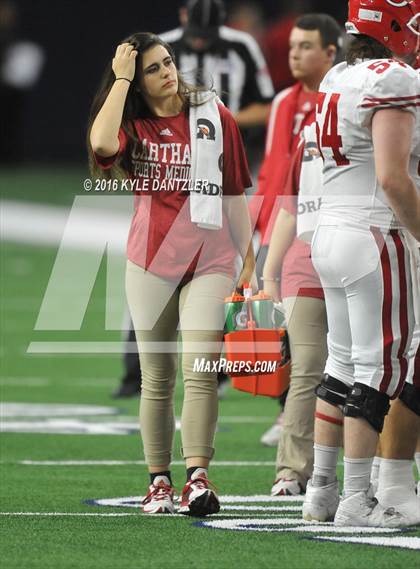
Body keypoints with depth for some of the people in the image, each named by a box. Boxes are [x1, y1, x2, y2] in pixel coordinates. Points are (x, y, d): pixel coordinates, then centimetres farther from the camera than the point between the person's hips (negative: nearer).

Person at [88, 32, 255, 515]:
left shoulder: (213, 115, 5)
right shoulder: (133, 125, 6)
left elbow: (234, 193, 10)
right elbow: (101, 143, -20)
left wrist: (248, 259, 8)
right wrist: (121, 78, -12)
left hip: (210, 258, -1)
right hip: (150, 259, 1)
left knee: (200, 369, -15)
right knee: (156, 379, 6)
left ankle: (197, 478, -20)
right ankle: (158, 480, 12)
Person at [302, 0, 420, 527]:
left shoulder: (336, 80, 12)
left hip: (329, 232, 9)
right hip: (375, 237, -9)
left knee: (342, 366, 15)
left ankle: (320, 490, 18)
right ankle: (356, 500, -1)